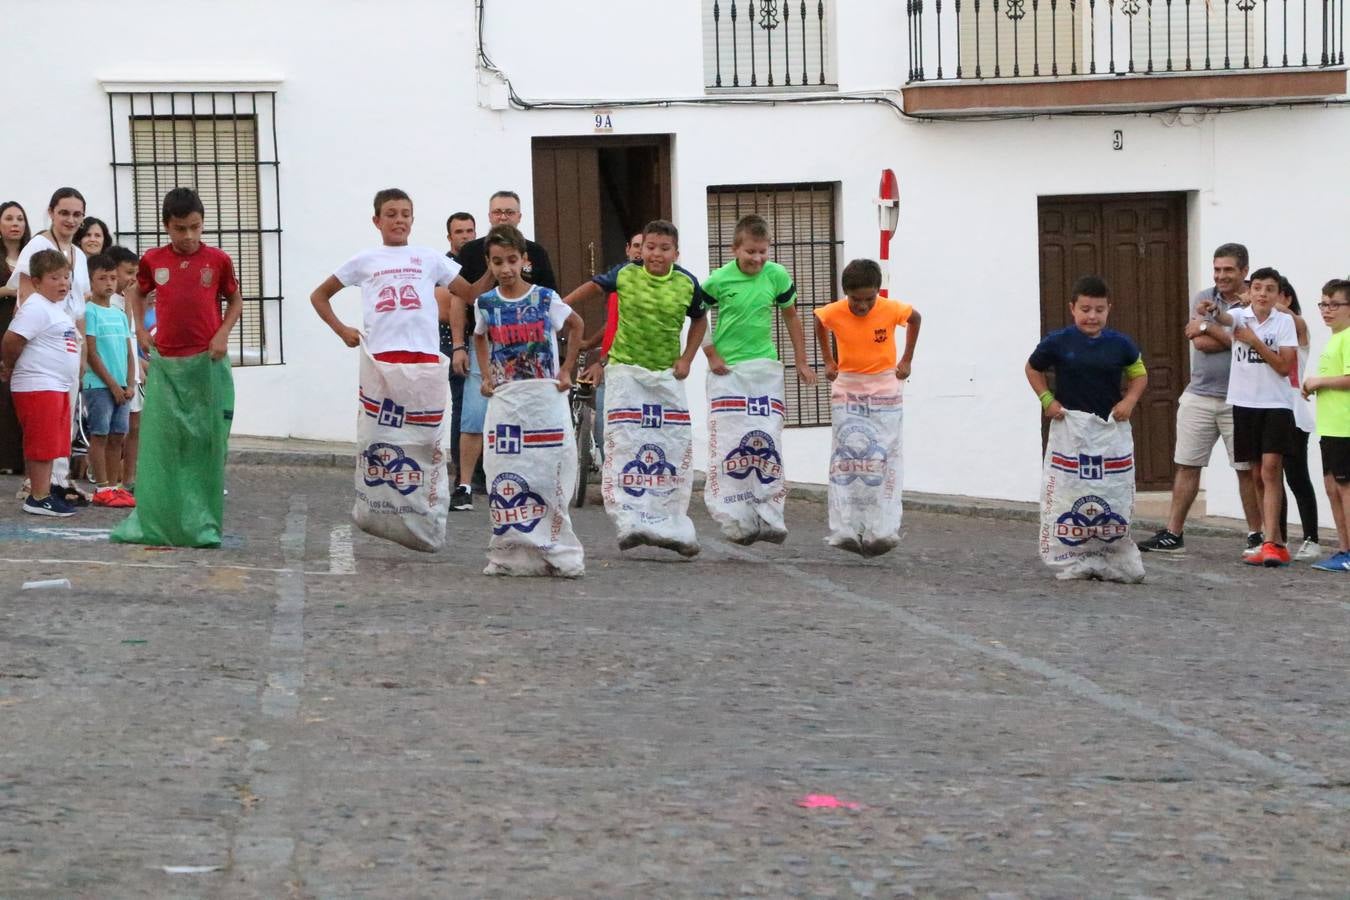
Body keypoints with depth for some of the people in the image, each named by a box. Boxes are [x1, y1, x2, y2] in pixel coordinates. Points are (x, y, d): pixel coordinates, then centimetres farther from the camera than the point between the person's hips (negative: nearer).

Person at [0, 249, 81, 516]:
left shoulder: (56, 308, 17)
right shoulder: (36, 308, -14)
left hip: (58, 387, 10)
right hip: (39, 386, -10)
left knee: (50, 445, 13)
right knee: (42, 444, -7)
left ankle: (44, 491, 19)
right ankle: (39, 498, -5)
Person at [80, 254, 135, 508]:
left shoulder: (120, 314, 14)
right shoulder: (89, 312, -6)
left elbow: (129, 352, 14)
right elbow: (91, 353, -11)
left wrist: (130, 384, 2)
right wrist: (112, 384, -12)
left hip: (121, 387, 7)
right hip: (99, 385, -7)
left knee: (117, 437, 7)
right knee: (100, 435, -4)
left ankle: (114, 485, 11)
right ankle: (102, 489, -4)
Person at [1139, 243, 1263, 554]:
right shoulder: (1203, 300, 6)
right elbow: (1200, 343, -7)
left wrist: (1209, 326, -11)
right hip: (1199, 397, 3)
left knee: (1247, 469, 2)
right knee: (1186, 466, 5)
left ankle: (1256, 534, 10)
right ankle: (1173, 534, 10)